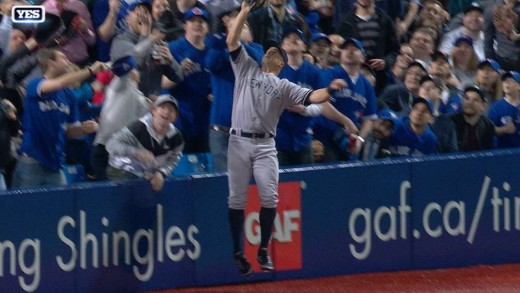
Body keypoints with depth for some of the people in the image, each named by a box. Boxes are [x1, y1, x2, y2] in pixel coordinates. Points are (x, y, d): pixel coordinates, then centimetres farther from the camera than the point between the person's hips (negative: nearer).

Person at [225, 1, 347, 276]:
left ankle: (263, 250, 6)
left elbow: (311, 98, 1)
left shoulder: (283, 86, 13)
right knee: (237, 199, 0)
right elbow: (232, 41, 4)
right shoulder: (246, 68, 13)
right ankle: (237, 253, 5)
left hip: (265, 145, 1)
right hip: (239, 142, -1)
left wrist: (330, 89, -18)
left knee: (269, 198, -6)